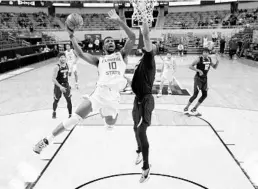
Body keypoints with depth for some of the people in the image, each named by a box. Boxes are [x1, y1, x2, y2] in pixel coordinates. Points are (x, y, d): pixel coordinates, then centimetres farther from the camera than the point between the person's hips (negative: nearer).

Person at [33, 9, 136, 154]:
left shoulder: (121, 55, 16)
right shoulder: (99, 60, 19)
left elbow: (132, 38, 3)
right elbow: (80, 53, 9)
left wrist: (119, 21, -4)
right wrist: (72, 35, 3)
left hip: (114, 97, 0)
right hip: (99, 93, 0)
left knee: (110, 125, 12)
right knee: (75, 118, -11)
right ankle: (47, 140, 0)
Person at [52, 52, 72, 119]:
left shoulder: (67, 65, -1)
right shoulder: (57, 67, -20)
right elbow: (53, 79, -23)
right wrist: (60, 86, -30)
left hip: (66, 84, 4)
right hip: (58, 85, -4)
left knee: (69, 100, 0)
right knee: (56, 100, 15)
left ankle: (70, 115, 11)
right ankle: (54, 112, 42)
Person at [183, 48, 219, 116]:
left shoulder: (209, 59, 6)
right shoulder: (199, 59, -15)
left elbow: (215, 67, 17)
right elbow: (190, 66, -19)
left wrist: (217, 61, -2)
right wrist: (198, 70, -29)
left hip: (205, 79, 7)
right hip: (198, 78, -7)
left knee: (204, 95, 6)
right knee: (195, 94, -10)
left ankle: (194, 109, 17)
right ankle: (186, 108, 5)